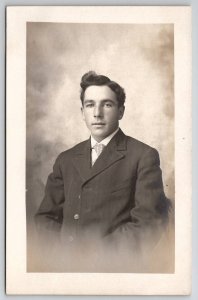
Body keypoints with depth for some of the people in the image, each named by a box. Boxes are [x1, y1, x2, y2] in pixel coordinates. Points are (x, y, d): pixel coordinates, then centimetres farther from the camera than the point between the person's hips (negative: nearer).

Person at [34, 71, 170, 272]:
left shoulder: (144, 156, 2)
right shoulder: (66, 160, 17)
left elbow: (148, 224, -4)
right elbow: (46, 216, 16)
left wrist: (93, 257, -12)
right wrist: (60, 253, -2)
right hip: (65, 266, 4)